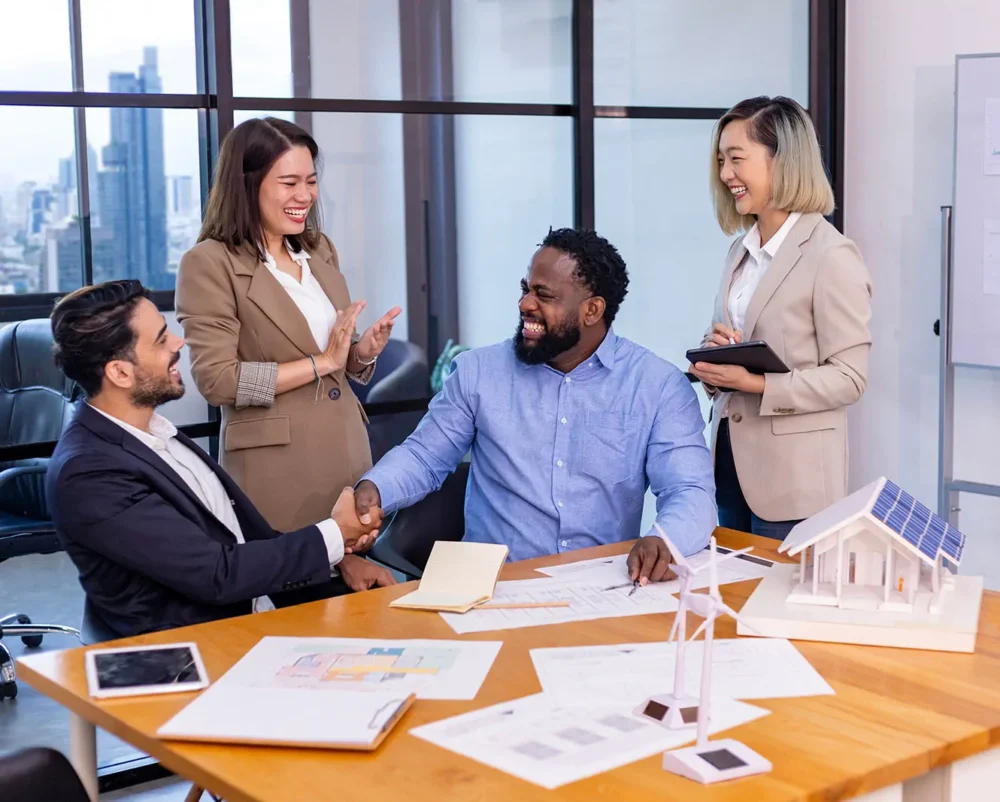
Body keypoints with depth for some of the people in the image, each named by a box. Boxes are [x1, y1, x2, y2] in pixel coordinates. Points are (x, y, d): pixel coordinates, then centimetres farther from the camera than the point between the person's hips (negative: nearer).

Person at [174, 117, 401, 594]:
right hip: (275, 468, -6)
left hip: (347, 454, 6)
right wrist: (319, 363, -15)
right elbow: (216, 379, -16)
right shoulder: (209, 263, -9)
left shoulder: (319, 250, 12)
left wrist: (363, 351, -2)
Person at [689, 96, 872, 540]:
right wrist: (713, 352, -6)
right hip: (732, 457, 7)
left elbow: (849, 378, -16)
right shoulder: (740, 251, 10)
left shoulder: (830, 255, -14)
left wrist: (754, 383, -23)